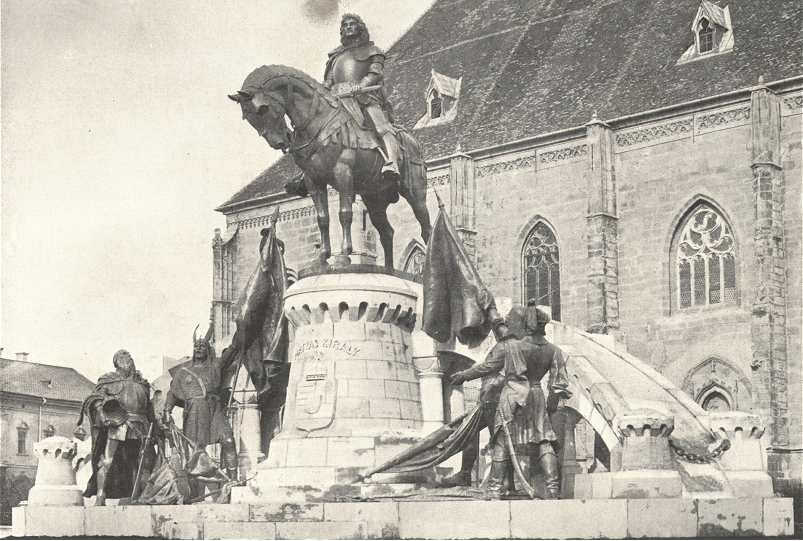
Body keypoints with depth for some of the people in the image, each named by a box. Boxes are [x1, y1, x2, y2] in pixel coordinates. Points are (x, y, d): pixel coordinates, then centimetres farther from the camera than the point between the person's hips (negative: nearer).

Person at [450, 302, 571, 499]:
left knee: (502, 443, 3)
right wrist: (551, 405, 17)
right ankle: (552, 487, 0)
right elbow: (559, 384, 2)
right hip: (536, 396, 2)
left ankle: (495, 489, 4)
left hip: (511, 396, -2)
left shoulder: (508, 346, -8)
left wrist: (463, 375, 14)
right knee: (544, 442, 6)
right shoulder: (553, 351, -1)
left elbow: (486, 367, 0)